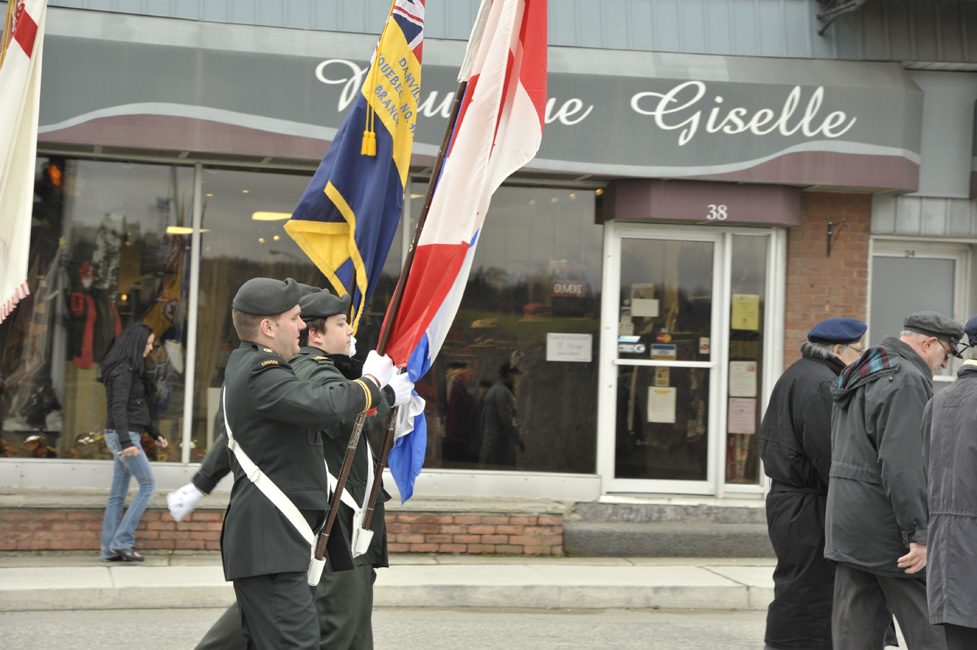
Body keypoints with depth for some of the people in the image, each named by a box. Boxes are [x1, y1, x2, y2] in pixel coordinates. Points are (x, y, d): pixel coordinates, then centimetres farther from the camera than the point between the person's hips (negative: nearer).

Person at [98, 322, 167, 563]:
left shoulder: (132, 369, 14)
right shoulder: (123, 370, -16)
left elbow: (139, 407, 23)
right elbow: (118, 407, -24)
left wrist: (155, 433, 24)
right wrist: (126, 442, -31)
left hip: (126, 436, 9)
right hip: (124, 436, -9)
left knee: (118, 494, 8)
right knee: (148, 485, -5)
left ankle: (110, 550, 10)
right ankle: (122, 541, -4)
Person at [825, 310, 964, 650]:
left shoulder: (856, 377, 18)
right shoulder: (906, 381, -15)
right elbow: (902, 464, -23)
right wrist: (919, 534, -22)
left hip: (847, 524, 9)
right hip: (886, 529, -9)